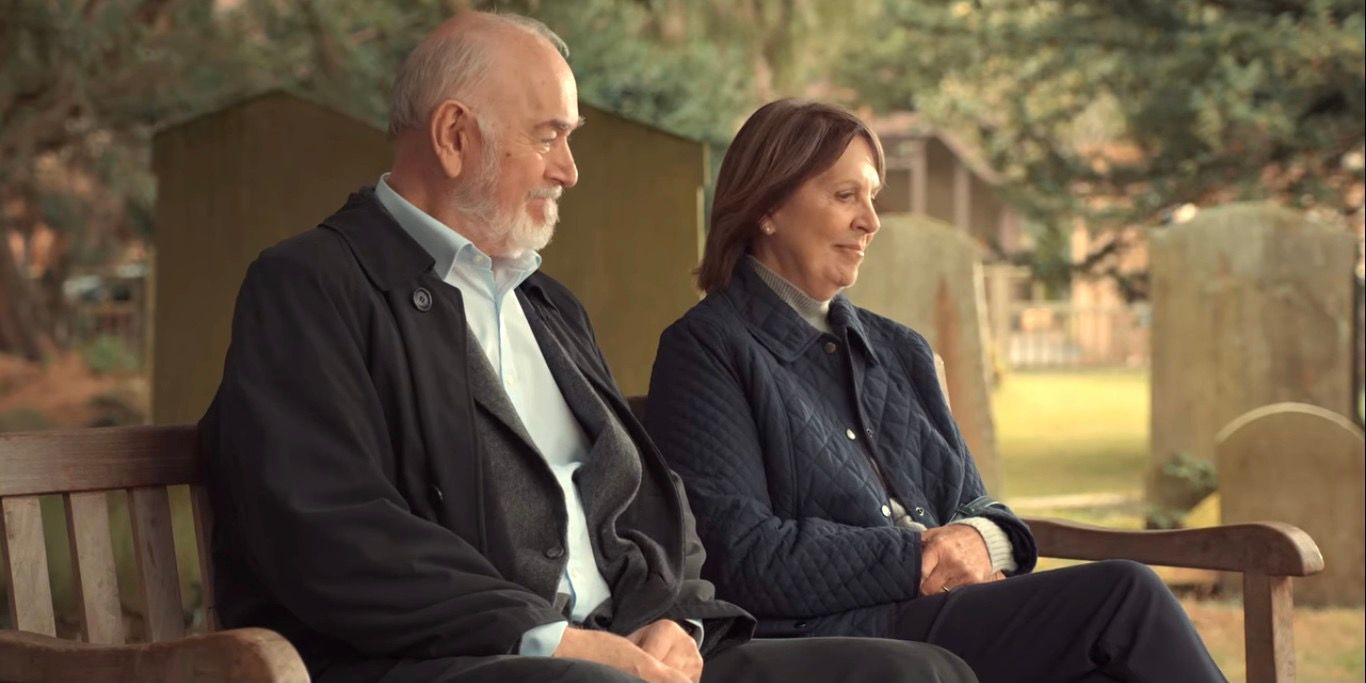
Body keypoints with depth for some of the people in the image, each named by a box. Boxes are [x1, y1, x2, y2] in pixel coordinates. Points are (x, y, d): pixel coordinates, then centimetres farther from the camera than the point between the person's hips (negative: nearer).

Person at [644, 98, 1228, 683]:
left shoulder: (897, 350, 24)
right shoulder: (705, 349, 2)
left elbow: (973, 505, 22)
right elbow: (746, 558, -8)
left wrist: (983, 540, -3)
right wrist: (918, 558, -11)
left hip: (949, 612, 6)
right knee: (1125, 595, -23)